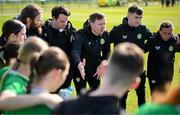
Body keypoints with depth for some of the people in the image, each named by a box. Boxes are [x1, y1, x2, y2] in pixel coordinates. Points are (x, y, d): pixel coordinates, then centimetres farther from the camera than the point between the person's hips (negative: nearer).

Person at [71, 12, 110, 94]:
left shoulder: (104, 35, -10)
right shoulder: (81, 35, -27)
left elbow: (106, 52, 6)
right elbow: (75, 51, -44)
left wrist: (101, 65, -11)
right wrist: (79, 64, -64)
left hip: (95, 71, 5)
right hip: (80, 71, -5)